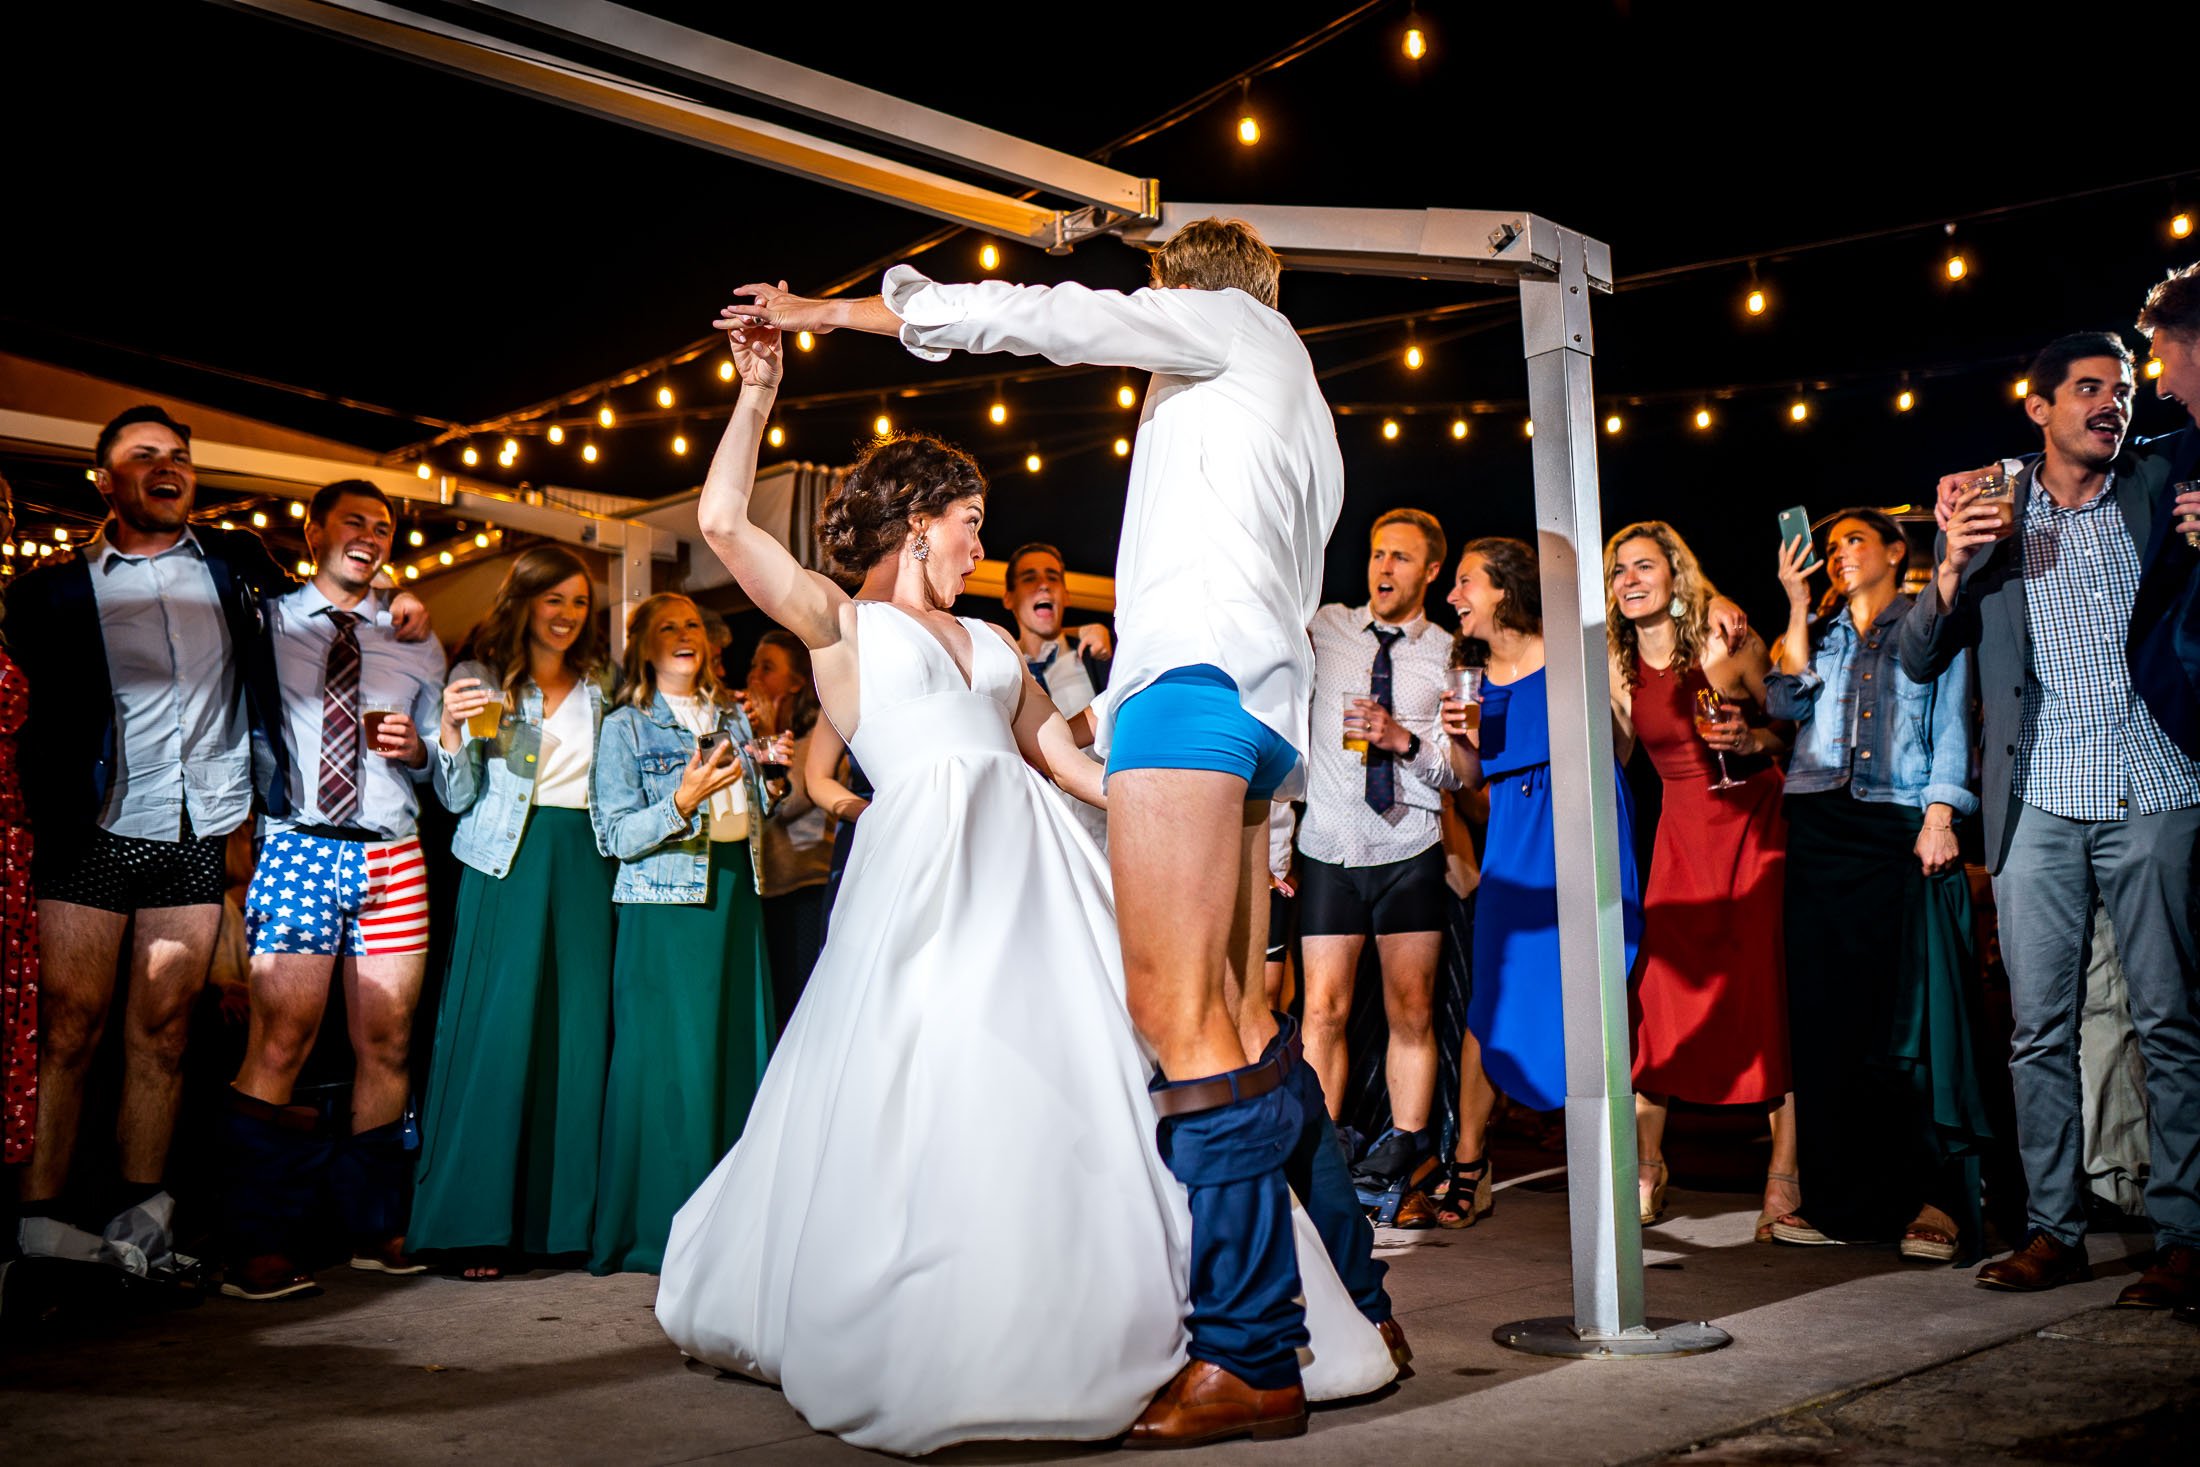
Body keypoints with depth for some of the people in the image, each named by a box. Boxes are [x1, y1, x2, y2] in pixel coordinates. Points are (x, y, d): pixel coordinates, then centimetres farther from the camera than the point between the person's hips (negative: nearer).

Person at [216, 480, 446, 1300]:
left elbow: (441, 768, 17)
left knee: (388, 1046, 4)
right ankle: (260, 1247, -3)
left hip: (392, 857, 3)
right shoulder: (266, 625, 10)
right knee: (281, 1043, -10)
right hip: (296, 847, -3)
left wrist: (416, 748, -4)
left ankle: (377, 1230, 17)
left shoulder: (417, 645, 18)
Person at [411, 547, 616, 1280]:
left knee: (580, 1032, 4)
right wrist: (450, 731, -18)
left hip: (586, 868, 4)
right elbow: (457, 797, -2)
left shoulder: (599, 687, 14)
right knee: (496, 1032, -5)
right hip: (507, 864, -4)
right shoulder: (483, 678, 3)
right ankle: (478, 1221, 2)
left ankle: (566, 1213, 12)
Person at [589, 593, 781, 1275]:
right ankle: (662, 1231, 2)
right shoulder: (625, 727, 1)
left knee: (741, 1048, 3)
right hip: (666, 907, -5)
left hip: (735, 894, 5)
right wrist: (682, 800, -21)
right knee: (671, 1059, -7)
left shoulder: (733, 718, 16)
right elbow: (613, 836, -8)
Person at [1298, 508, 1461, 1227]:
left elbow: (1463, 768, 1)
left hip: (1410, 851, 0)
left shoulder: (1450, 656, 5)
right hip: (1330, 846, 0)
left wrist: (1405, 739, -16)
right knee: (1324, 1009, -5)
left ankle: (1404, 1165, 10)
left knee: (1412, 1011, 2)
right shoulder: (1325, 628, 7)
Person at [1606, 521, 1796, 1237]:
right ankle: (1647, 1171, 11)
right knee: (1661, 986, -4)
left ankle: (1784, 1177, -1)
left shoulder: (1728, 644, -2)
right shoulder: (1618, 670, 6)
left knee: (1769, 989, -9)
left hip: (1756, 823, -2)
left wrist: (1752, 739, -14)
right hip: (1683, 831, 3)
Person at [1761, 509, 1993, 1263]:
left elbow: (1951, 723, 2)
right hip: (1821, 832, 4)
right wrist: (1797, 607, 3)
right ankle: (1844, 1196, 5)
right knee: (1826, 1011, 0)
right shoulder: (1819, 636, 22)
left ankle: (1935, 1200, -4)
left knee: (1912, 1009, -8)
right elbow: (1787, 703, 4)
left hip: (1902, 832, -4)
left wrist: (1940, 817, -10)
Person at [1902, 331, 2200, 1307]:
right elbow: (1918, 660, 7)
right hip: (2038, 803, 1)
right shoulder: (1987, 515, 11)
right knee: (2038, 1028, 3)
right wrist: (1952, 571, -9)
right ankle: (2054, 1230, 12)